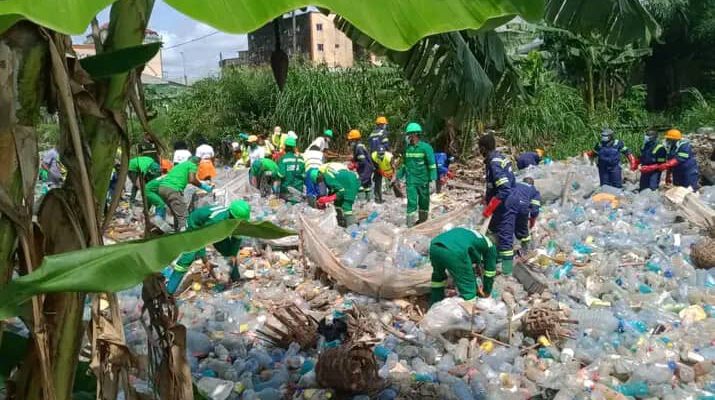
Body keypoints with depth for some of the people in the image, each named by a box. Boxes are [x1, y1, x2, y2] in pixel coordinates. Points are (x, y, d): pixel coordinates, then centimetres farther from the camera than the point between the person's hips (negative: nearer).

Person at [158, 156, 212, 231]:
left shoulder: (181, 164, 33)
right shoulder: (193, 165, 9)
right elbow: (192, 180, -9)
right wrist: (203, 186, 3)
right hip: (173, 189, -9)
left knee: (177, 214, 20)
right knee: (183, 216, -7)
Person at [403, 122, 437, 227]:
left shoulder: (425, 147, -9)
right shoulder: (407, 148, 6)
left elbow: (432, 165, -11)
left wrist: (432, 179, -16)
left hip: (423, 180, -3)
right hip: (411, 180, 3)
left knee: (423, 201, 11)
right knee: (411, 201, -4)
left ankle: (423, 220, 28)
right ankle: (411, 223, -2)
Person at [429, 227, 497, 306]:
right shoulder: (490, 246, 26)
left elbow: (469, 269, 51)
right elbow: (490, 273, 32)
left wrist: (476, 288, 61)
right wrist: (486, 292, 47)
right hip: (454, 252, -8)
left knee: (438, 276, 35)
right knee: (468, 291, 8)